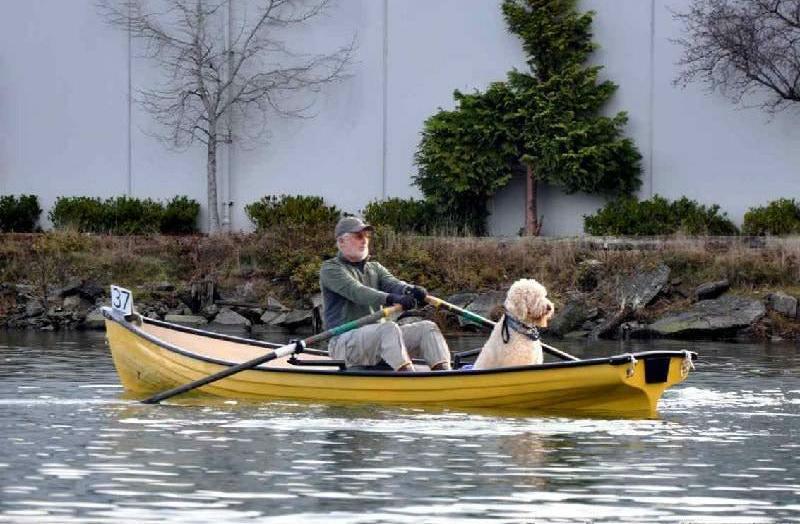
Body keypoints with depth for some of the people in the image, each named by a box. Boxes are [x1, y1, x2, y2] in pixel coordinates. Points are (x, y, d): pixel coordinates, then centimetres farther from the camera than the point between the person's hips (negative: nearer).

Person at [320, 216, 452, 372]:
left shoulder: (375, 268, 22)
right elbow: (356, 291, -21)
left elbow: (392, 283, 0)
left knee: (427, 328, -9)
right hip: (344, 344, -7)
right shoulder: (330, 269, -2)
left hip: (377, 339, 7)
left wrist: (410, 290, -26)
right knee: (389, 328, -34)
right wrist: (390, 299, -37)